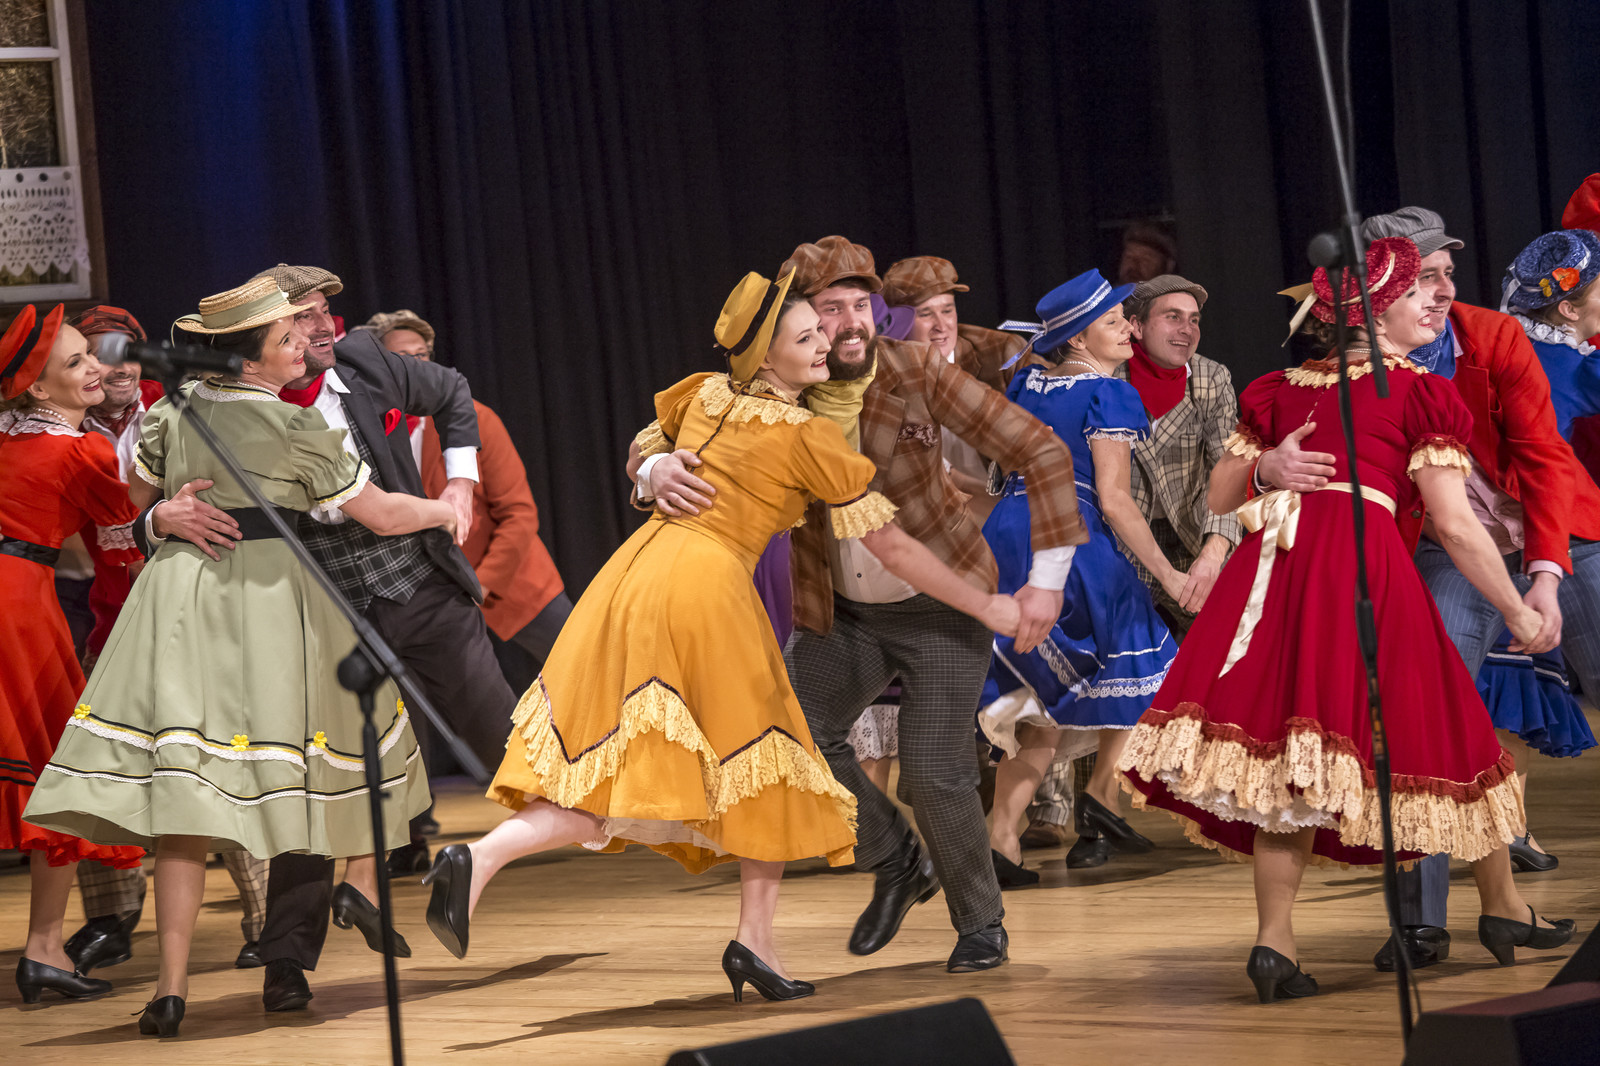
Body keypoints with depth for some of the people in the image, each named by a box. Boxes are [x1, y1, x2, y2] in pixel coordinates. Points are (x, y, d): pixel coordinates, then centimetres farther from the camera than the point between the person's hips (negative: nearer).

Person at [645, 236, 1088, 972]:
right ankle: (896, 865, 20)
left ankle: (980, 922, 15)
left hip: (941, 604, -3)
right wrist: (658, 469, -35)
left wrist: (1047, 578, -21)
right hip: (841, 611, 4)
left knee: (934, 772, -11)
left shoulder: (917, 373, -20)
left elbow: (1040, 451, -18)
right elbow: (669, 434, -8)